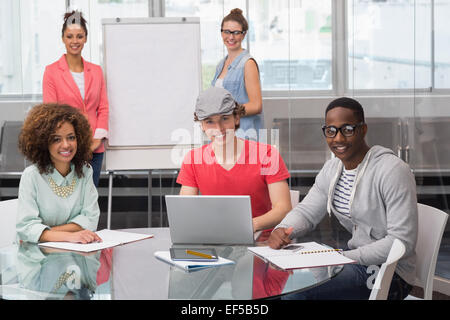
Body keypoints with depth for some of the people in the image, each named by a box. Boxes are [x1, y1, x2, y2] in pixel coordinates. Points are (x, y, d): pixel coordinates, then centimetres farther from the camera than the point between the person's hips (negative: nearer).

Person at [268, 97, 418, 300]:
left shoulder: (393, 171, -19)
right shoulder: (332, 169, 8)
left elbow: (402, 241, -21)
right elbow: (306, 211, 12)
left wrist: (344, 258, -24)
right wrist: (282, 230, -12)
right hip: (354, 257, 8)